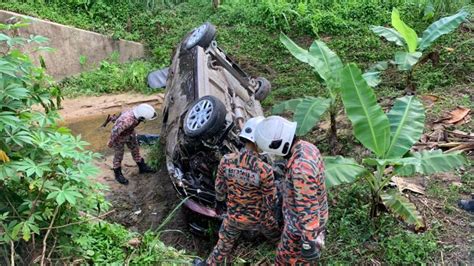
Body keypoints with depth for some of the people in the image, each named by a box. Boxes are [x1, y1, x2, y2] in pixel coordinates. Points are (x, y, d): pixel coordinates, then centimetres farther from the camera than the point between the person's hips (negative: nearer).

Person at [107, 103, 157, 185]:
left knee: (135, 150, 22)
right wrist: (111, 142, -14)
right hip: (119, 136, -6)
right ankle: (118, 174, 35)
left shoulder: (137, 110, -25)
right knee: (119, 155, 14)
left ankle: (142, 167, 42)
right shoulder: (127, 121, -47)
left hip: (130, 133, 7)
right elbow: (115, 131, -31)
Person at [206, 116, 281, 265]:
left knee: (223, 245, 23)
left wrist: (219, 202, 17)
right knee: (277, 237, 30)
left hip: (233, 215, 1)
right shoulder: (264, 169, -31)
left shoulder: (226, 160, -21)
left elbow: (219, 186, -4)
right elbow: (270, 198, -15)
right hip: (258, 217, -1)